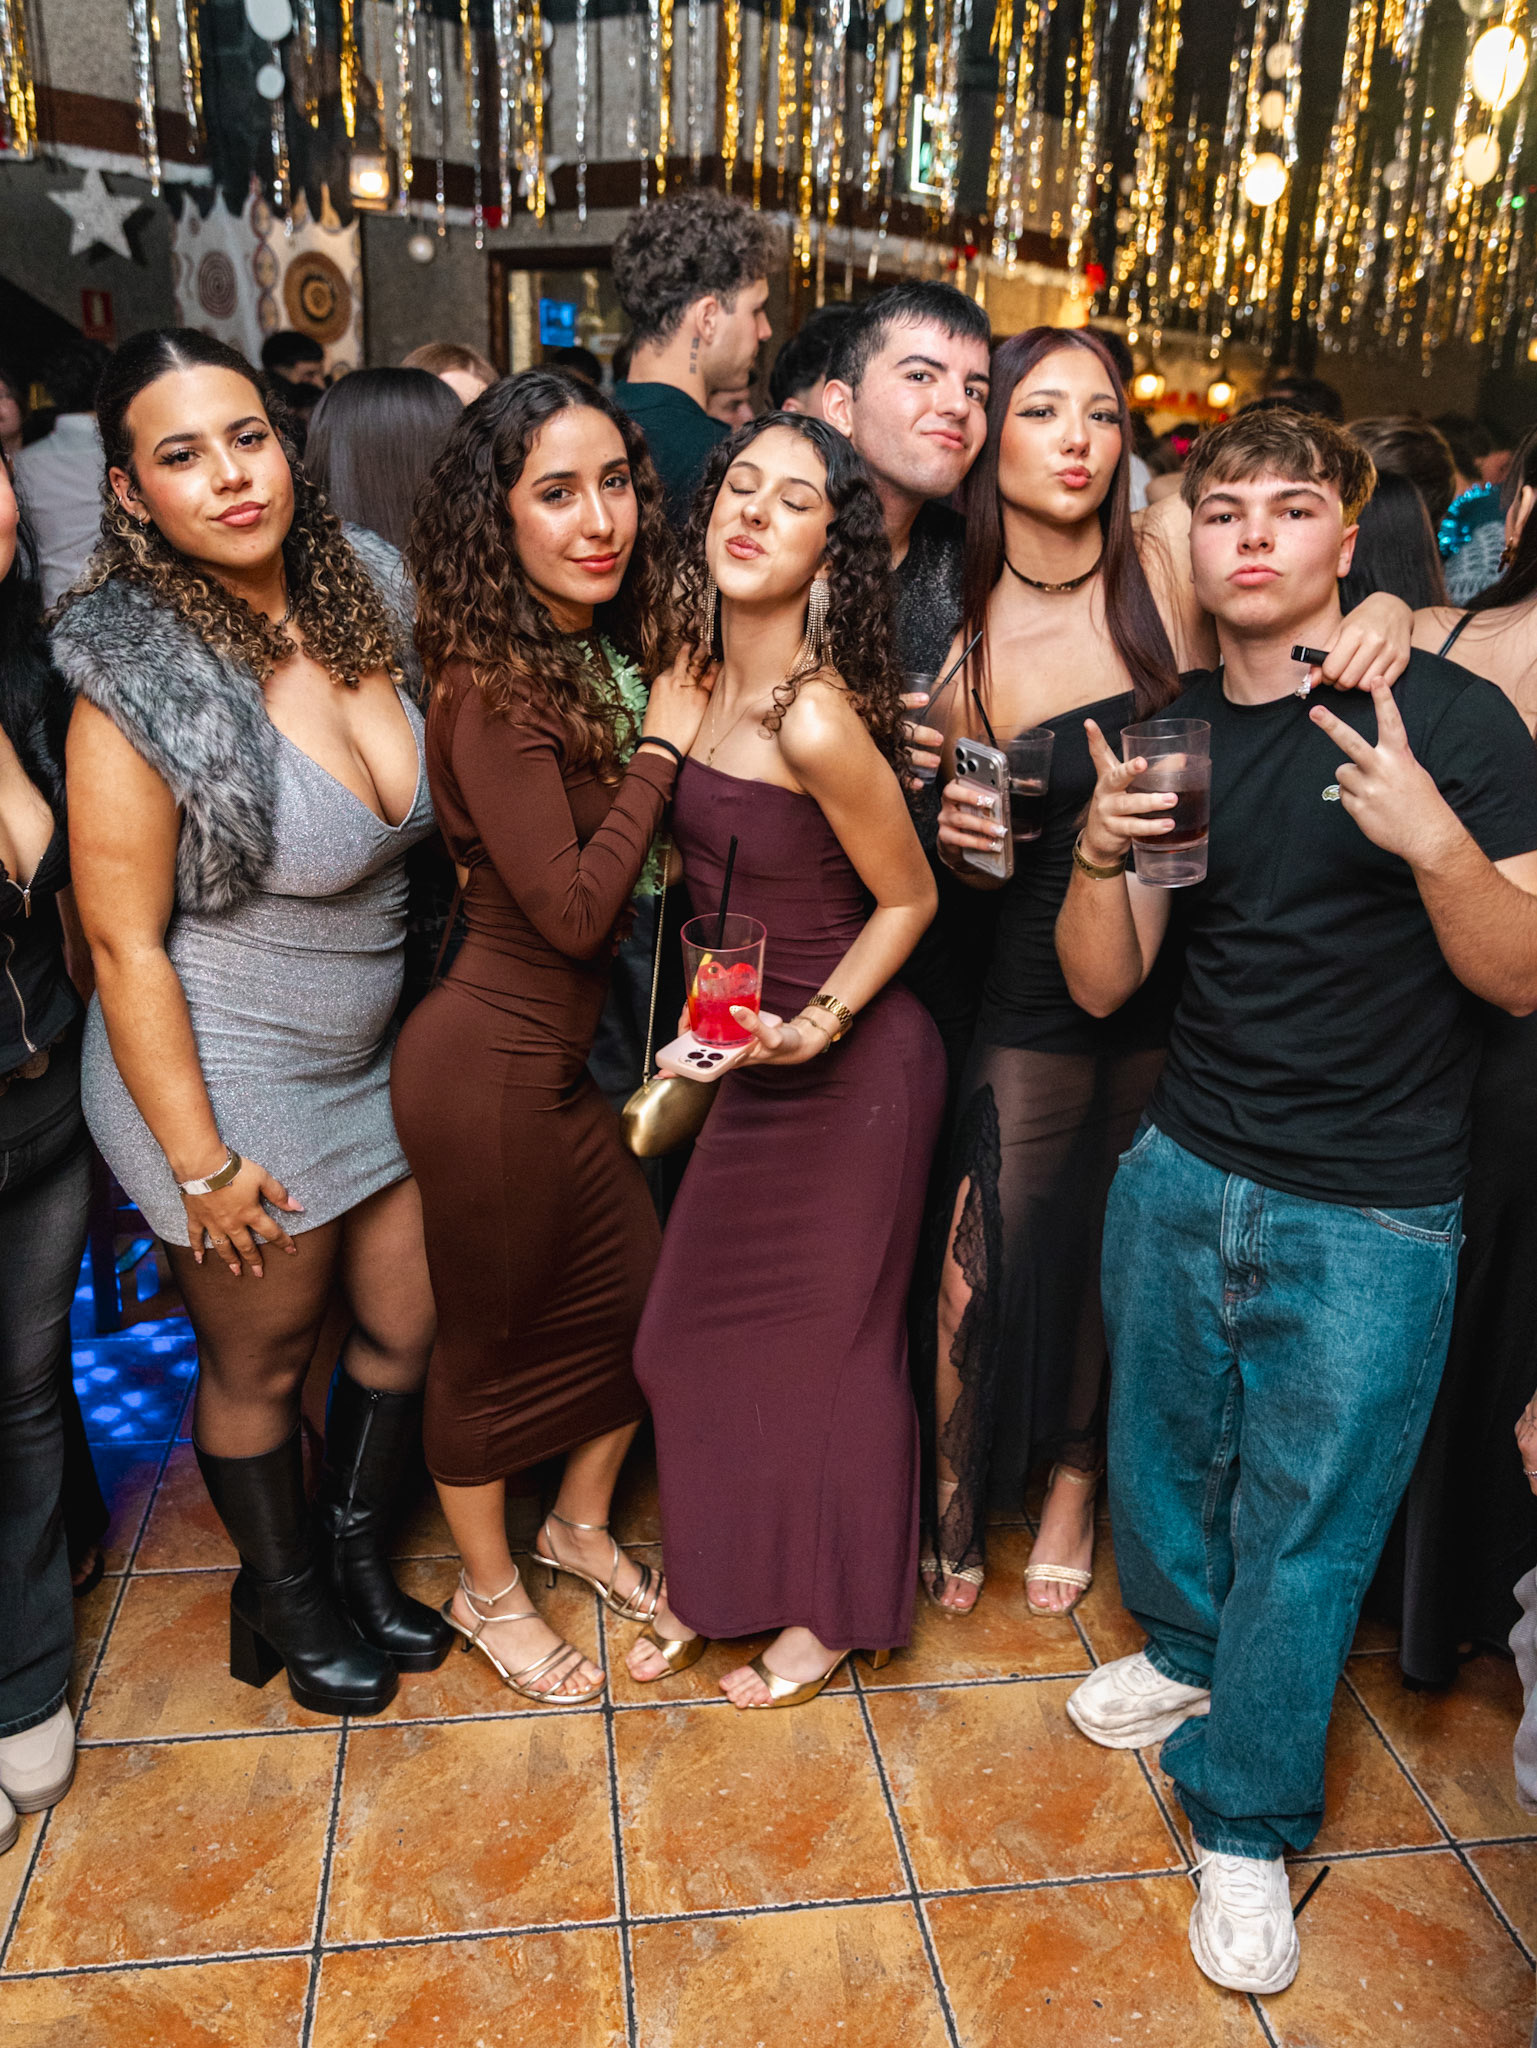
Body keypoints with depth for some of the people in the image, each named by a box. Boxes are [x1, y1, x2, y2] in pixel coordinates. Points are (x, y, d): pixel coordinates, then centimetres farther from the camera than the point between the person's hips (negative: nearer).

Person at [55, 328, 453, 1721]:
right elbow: (127, 946, -19)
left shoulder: (365, 590, -4)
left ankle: (357, 1555, 45)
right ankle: (284, 1601, 43)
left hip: (374, 1056, 6)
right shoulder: (136, 688, -23)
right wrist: (203, 1165, -15)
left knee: (407, 1325, 18)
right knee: (261, 1364, 15)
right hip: (224, 1081, -6)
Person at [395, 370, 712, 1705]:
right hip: (490, 1066, -8)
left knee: (641, 1291, 17)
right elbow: (573, 909, -23)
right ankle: (490, 1593, 37)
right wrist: (659, 748, -17)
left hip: (556, 1061, 8)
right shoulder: (497, 692, -21)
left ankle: (582, 1525, 44)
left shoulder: (611, 654, 5)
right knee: (494, 1339, 11)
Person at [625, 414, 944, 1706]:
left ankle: (833, 1613, 34)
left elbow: (909, 898, -14)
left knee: (827, 1334, 10)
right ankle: (716, 1580, 39)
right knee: (704, 1324, 16)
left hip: (849, 1062, -7)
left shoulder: (816, 719, -25)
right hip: (750, 1050, 8)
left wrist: (822, 1019, -24)